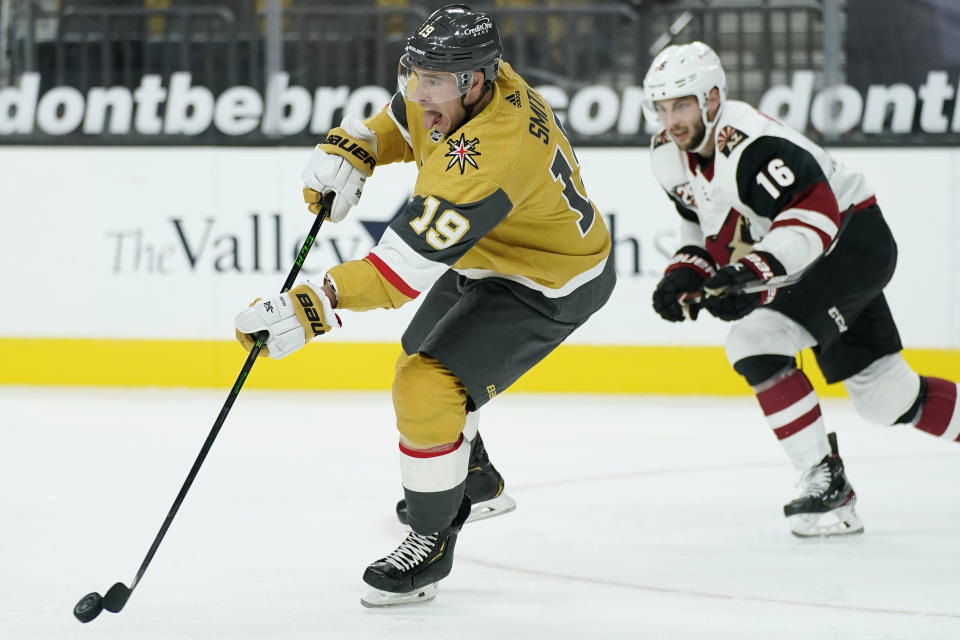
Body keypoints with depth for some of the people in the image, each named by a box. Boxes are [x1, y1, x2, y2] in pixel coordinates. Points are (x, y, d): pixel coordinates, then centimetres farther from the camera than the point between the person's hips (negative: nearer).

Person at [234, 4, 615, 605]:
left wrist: (311, 307, -52)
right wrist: (352, 148, -10)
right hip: (483, 258, 10)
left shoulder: (494, 150, -42)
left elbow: (411, 262, -47)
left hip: (547, 287, -10)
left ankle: (433, 540, -3)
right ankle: (476, 482, 53)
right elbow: (405, 120, 10)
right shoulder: (456, 87, -15)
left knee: (427, 390, -22)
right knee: (420, 364, 27)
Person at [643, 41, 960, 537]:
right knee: (883, 395, 11)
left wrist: (757, 269, -48)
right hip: (795, 264, 9)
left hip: (853, 240, -9)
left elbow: (816, 213, -37)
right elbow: (706, 222, 14)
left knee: (756, 341, -24)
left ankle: (825, 481, -19)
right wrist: (685, 273, -3)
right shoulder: (669, 155, -2)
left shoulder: (752, 143, -30)